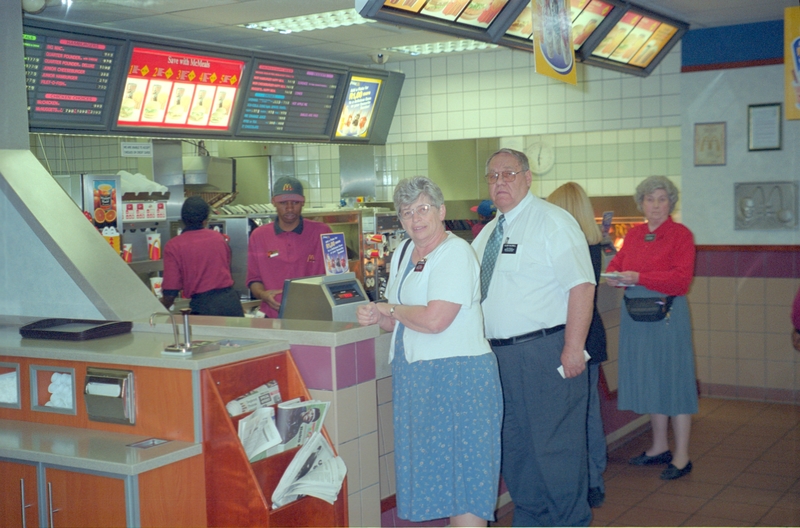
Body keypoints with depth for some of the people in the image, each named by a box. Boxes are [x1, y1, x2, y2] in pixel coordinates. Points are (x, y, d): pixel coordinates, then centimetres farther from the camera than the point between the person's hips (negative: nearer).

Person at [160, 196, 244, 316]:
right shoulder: (218, 237, 9)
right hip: (231, 301, 3)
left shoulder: (173, 246, -3)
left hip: (204, 307, -3)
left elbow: (171, 291, -6)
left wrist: (161, 311, 12)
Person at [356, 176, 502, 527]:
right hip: (415, 376, 9)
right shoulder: (404, 252, 14)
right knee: (436, 469, 12)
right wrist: (376, 318, -2)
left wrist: (390, 308, -8)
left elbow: (434, 320, -23)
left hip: (457, 375, -9)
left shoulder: (455, 253, -13)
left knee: (463, 471, -4)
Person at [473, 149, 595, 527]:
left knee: (555, 446, -2)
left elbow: (582, 286, -16)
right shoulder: (487, 233, 16)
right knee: (513, 444, 16)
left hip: (546, 353, -8)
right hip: (499, 354, 8)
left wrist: (573, 349, -22)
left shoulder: (552, 222, -8)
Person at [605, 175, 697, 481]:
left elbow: (682, 279, -13)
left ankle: (681, 456, 4)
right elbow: (617, 262, 17)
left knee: (673, 379, -3)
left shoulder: (680, 235, -5)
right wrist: (614, 275, -7)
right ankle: (659, 448, 25)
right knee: (649, 380, 12)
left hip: (667, 314, -6)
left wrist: (639, 278, -20)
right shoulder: (633, 234, 13)